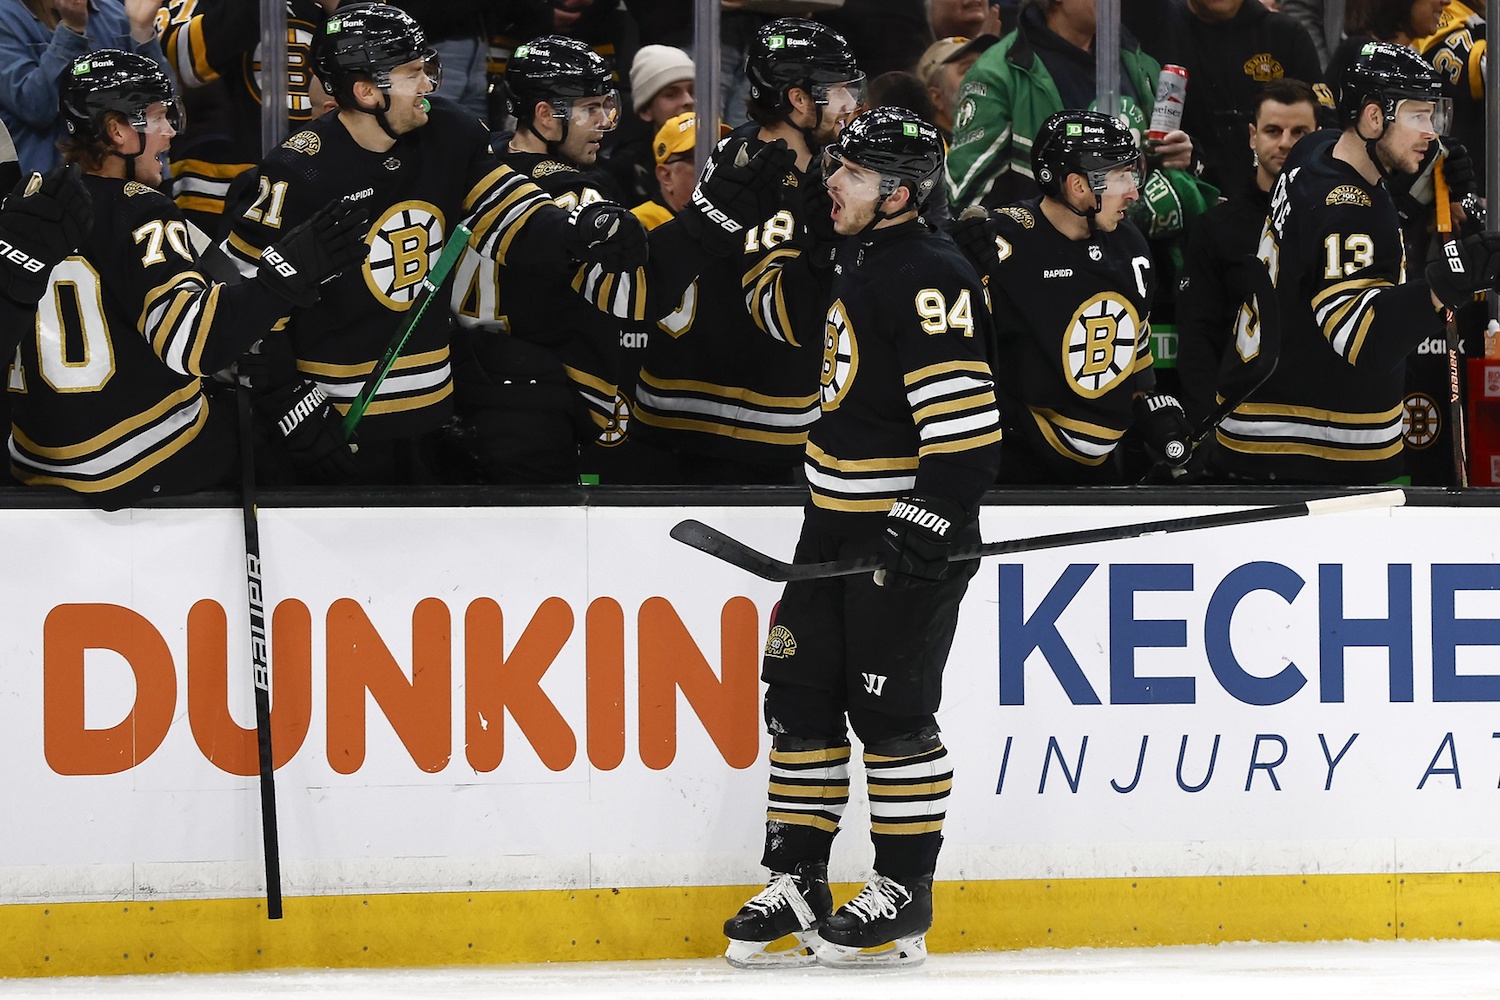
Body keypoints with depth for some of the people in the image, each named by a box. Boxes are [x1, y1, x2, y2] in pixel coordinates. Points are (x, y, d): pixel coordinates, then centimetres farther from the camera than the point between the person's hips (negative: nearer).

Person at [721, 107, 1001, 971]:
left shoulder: (930, 280, -18)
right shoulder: (861, 264, 13)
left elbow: (966, 426, -24)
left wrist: (927, 526, -26)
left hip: (911, 532, -10)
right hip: (839, 526, 10)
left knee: (890, 709, -5)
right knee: (800, 694, 8)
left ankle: (904, 898, 5)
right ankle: (799, 883, 14)